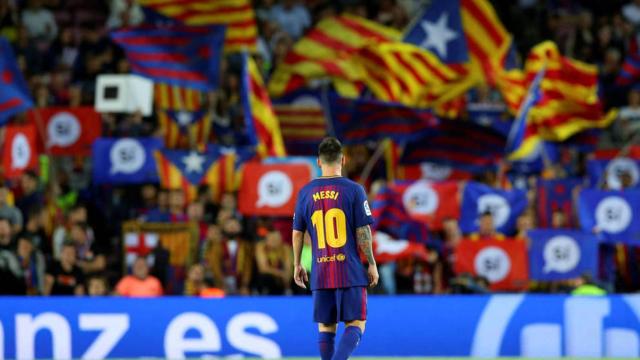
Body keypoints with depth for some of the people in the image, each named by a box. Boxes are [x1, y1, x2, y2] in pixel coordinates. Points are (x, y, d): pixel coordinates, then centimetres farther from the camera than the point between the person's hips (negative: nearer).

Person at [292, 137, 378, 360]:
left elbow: (297, 233, 8)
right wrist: (372, 264, 2)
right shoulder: (353, 190, -5)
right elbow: (363, 232, -6)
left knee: (326, 327, 12)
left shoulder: (306, 192, 5)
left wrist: (297, 265, 19)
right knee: (355, 324, 0)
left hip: (320, 273, 3)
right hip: (350, 271, -3)